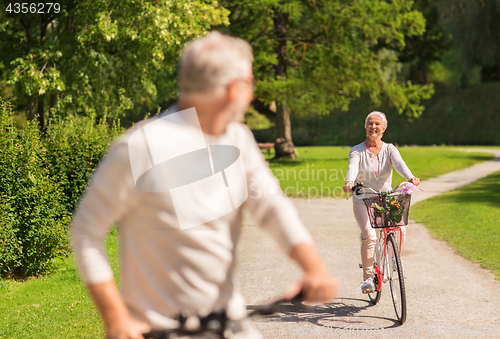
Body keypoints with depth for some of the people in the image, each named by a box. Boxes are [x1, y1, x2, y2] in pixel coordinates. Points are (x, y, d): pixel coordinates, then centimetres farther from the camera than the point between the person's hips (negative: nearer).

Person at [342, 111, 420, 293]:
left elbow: (399, 164, -15)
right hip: (363, 199, -2)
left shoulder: (389, 149, 4)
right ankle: (367, 277, -9)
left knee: (400, 230, -20)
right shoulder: (357, 151, 0)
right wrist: (349, 183, -43)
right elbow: (353, 167, -20)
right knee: (369, 235, -23)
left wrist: (410, 178, -37)